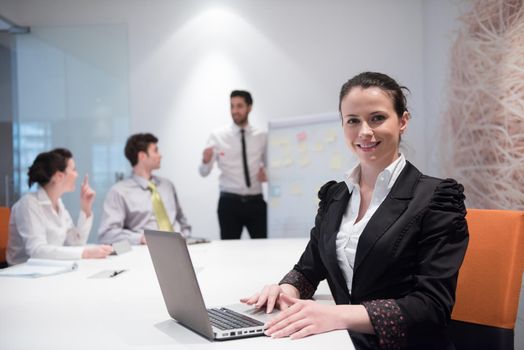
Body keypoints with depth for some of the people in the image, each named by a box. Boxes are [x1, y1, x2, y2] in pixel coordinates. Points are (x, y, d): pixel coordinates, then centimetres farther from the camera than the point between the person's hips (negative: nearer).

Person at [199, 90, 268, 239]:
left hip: (256, 202, 2)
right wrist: (206, 160, -28)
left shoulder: (262, 137, 5)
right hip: (229, 203, -2)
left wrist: (267, 173, -7)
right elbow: (204, 172, -6)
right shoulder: (218, 136, -1)